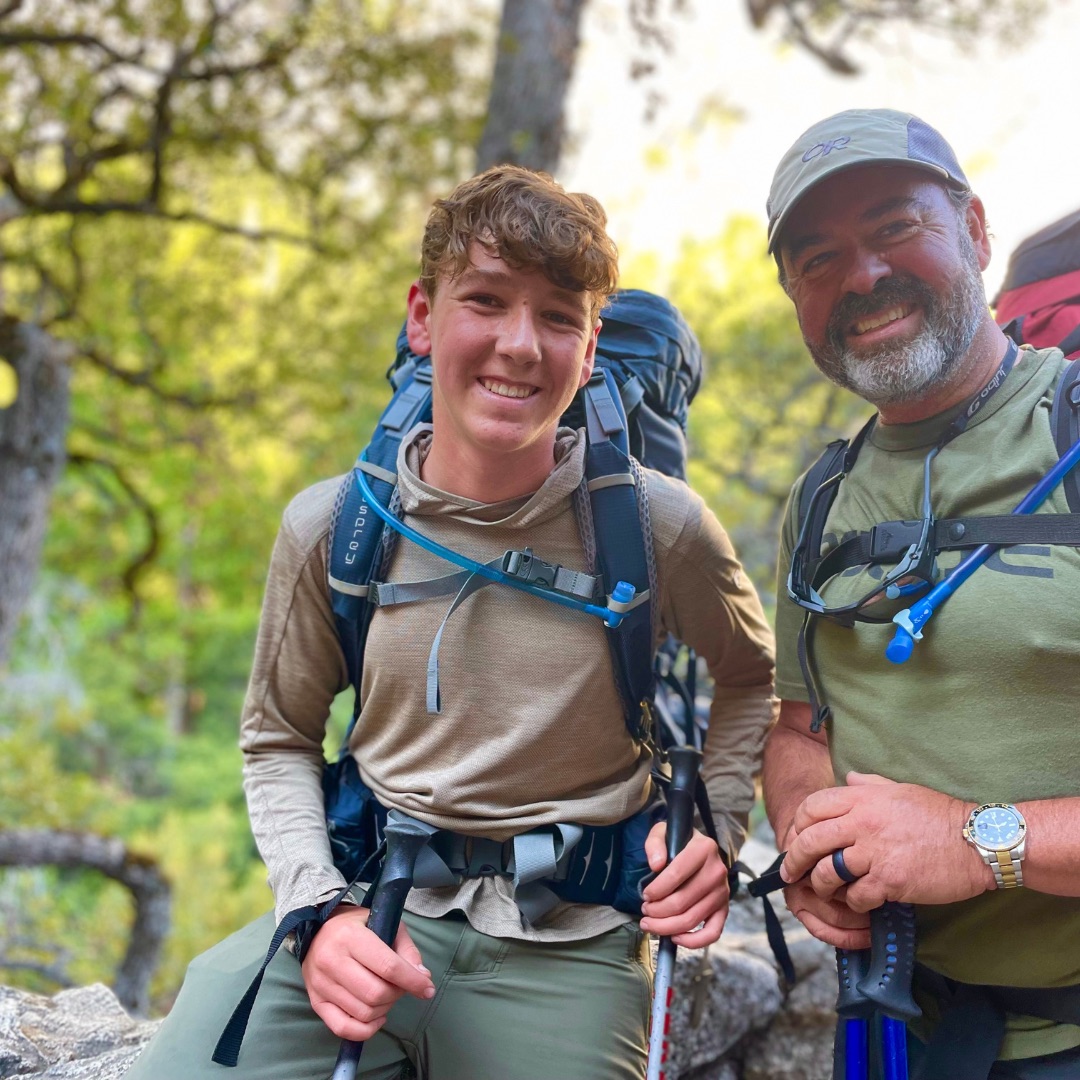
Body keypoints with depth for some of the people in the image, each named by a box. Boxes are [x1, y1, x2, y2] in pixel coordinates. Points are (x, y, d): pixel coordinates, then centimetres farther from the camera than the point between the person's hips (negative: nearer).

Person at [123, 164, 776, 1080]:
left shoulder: (660, 526, -8)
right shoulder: (333, 526, -4)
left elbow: (751, 674, 13)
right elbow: (279, 741, 8)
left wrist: (717, 828, 0)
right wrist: (316, 908, -7)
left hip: (563, 943, 0)